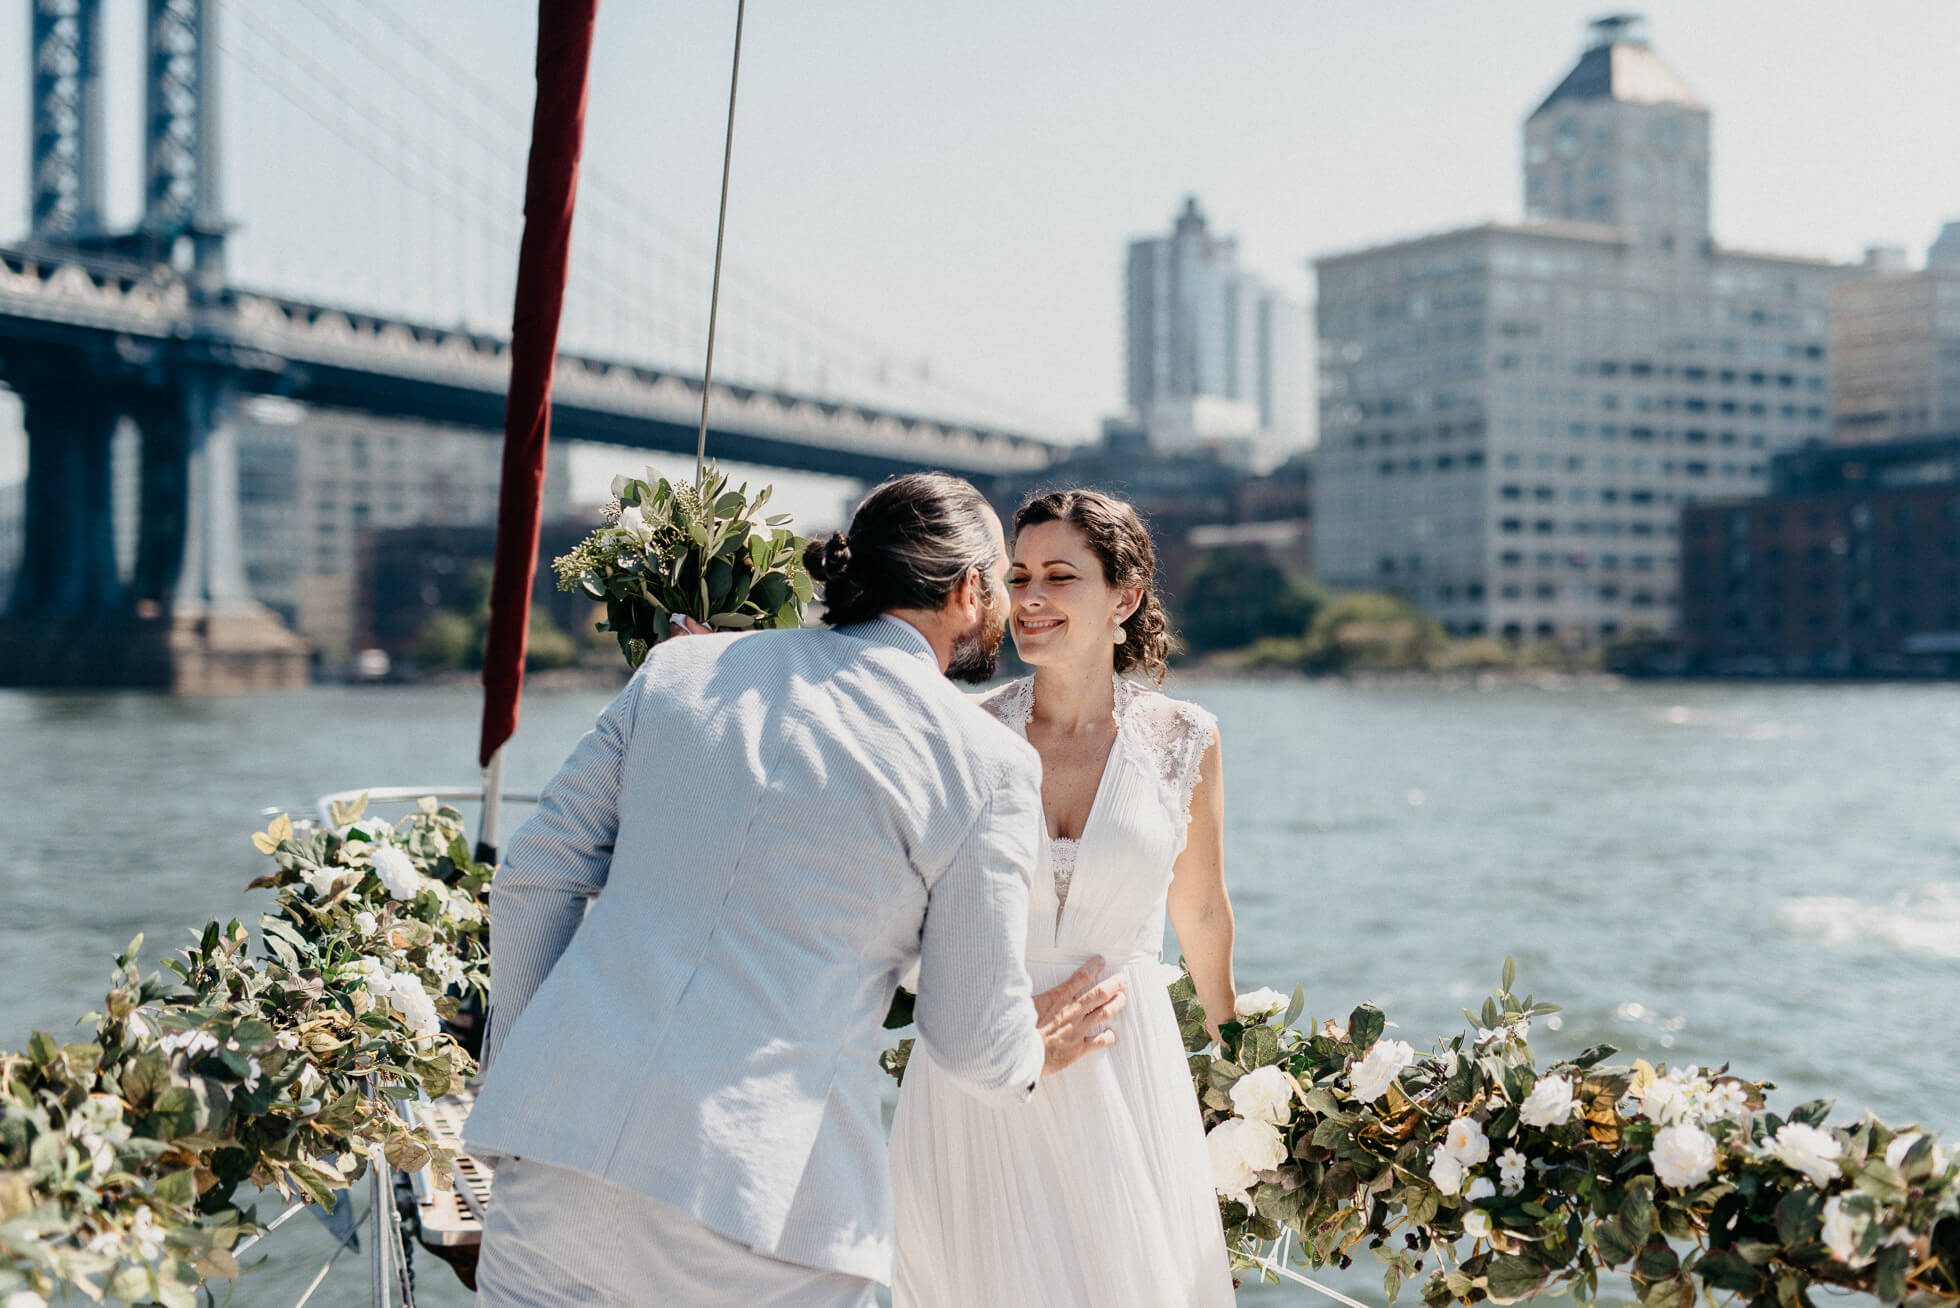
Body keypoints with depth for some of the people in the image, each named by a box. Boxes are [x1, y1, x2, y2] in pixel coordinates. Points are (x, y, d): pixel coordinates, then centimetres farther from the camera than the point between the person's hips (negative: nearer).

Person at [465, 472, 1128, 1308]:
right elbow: (972, 1039, 5)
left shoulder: (677, 669, 11)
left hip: (557, 1143, 4)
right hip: (755, 1202, -4)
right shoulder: (986, 765, 1)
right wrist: (1030, 1059, 28)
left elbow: (535, 878, 11)